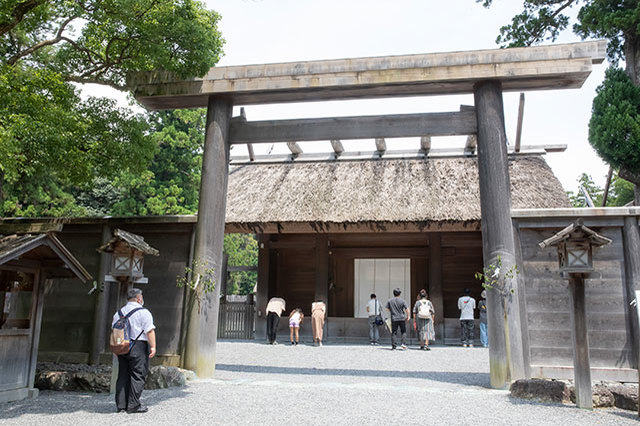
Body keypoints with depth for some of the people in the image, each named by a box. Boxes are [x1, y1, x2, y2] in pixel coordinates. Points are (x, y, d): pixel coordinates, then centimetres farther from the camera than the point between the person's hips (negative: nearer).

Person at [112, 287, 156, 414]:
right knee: (138, 375, -2)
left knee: (123, 375, 11)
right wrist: (153, 347, -11)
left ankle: (121, 405, 13)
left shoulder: (118, 312, 14)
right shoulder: (143, 312, -6)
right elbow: (150, 331, -12)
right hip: (138, 347, -6)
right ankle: (133, 405, -2)